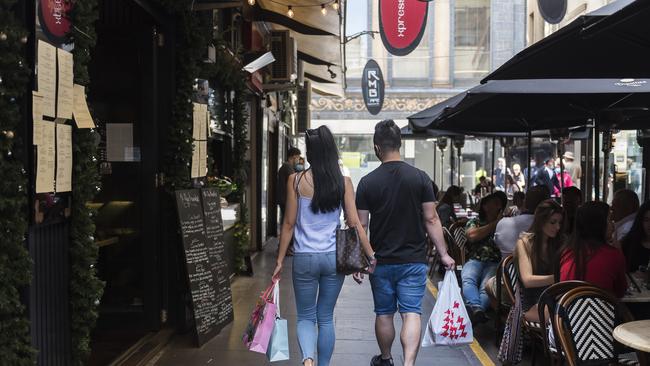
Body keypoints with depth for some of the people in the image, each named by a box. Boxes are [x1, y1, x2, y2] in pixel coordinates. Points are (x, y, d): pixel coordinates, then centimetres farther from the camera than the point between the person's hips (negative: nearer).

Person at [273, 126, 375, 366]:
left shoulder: (296, 180, -6)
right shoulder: (343, 182, -2)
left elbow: (289, 223, -4)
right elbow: (354, 223, -4)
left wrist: (280, 261, 3)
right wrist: (372, 256, 2)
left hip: (305, 258, -2)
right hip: (334, 257, 2)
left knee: (305, 317, 10)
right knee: (326, 318, 16)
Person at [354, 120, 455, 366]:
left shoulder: (368, 182, -5)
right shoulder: (420, 178, -5)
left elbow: (361, 226, -3)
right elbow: (431, 219, -5)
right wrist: (443, 254, 4)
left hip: (381, 261, 1)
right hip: (413, 260, 0)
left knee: (384, 314, 15)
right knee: (411, 313, -1)